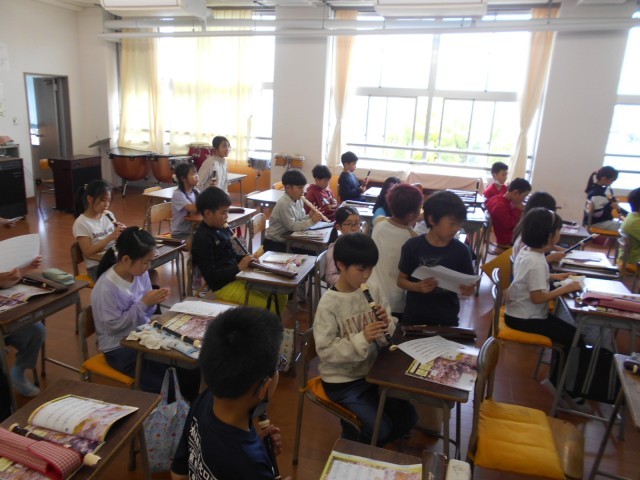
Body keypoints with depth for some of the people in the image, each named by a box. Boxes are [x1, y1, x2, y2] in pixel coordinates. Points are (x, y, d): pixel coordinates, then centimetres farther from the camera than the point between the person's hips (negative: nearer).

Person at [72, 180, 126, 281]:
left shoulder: (109, 215, 8)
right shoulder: (81, 223, -7)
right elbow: (88, 253, -14)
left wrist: (121, 233, -10)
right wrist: (110, 237, -22)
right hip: (96, 266, -5)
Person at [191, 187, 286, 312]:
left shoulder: (222, 229, 7)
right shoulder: (202, 239, -18)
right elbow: (210, 276, -21)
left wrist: (246, 258, -1)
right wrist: (239, 267, -21)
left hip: (238, 277, 9)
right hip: (223, 286, -8)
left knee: (281, 296, 6)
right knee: (269, 306, -16)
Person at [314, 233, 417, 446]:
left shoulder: (374, 292, -5)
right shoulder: (328, 303, -20)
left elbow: (389, 337, 2)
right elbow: (325, 351, -22)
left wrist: (387, 325, -21)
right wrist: (362, 339, -32)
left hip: (373, 371, 5)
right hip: (342, 381, -5)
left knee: (408, 419, 4)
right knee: (382, 429, -13)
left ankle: (367, 440, 29)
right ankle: (352, 436, 19)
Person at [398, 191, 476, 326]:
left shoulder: (461, 250, -6)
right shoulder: (412, 246, -10)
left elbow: (468, 283, 2)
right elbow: (401, 280, -3)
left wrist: (469, 289, -20)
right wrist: (417, 287, -21)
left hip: (447, 319, 1)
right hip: (414, 316, -1)